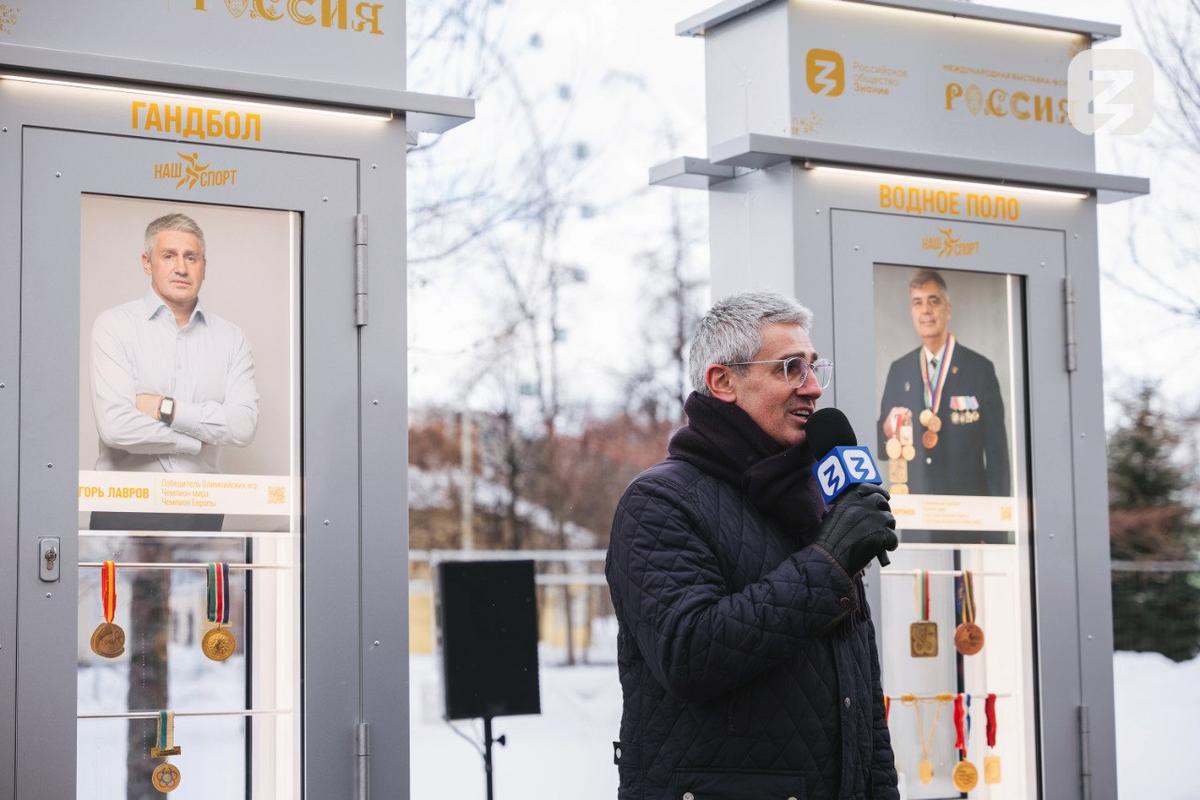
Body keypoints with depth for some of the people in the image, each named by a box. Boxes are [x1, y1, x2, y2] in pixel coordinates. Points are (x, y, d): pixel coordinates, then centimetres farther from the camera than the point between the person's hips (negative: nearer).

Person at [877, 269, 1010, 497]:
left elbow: (996, 451, 1)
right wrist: (888, 431, -10)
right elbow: (884, 447, 12)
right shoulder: (899, 370, 10)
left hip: (966, 500, -2)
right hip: (911, 501, 2)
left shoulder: (980, 369, 1)